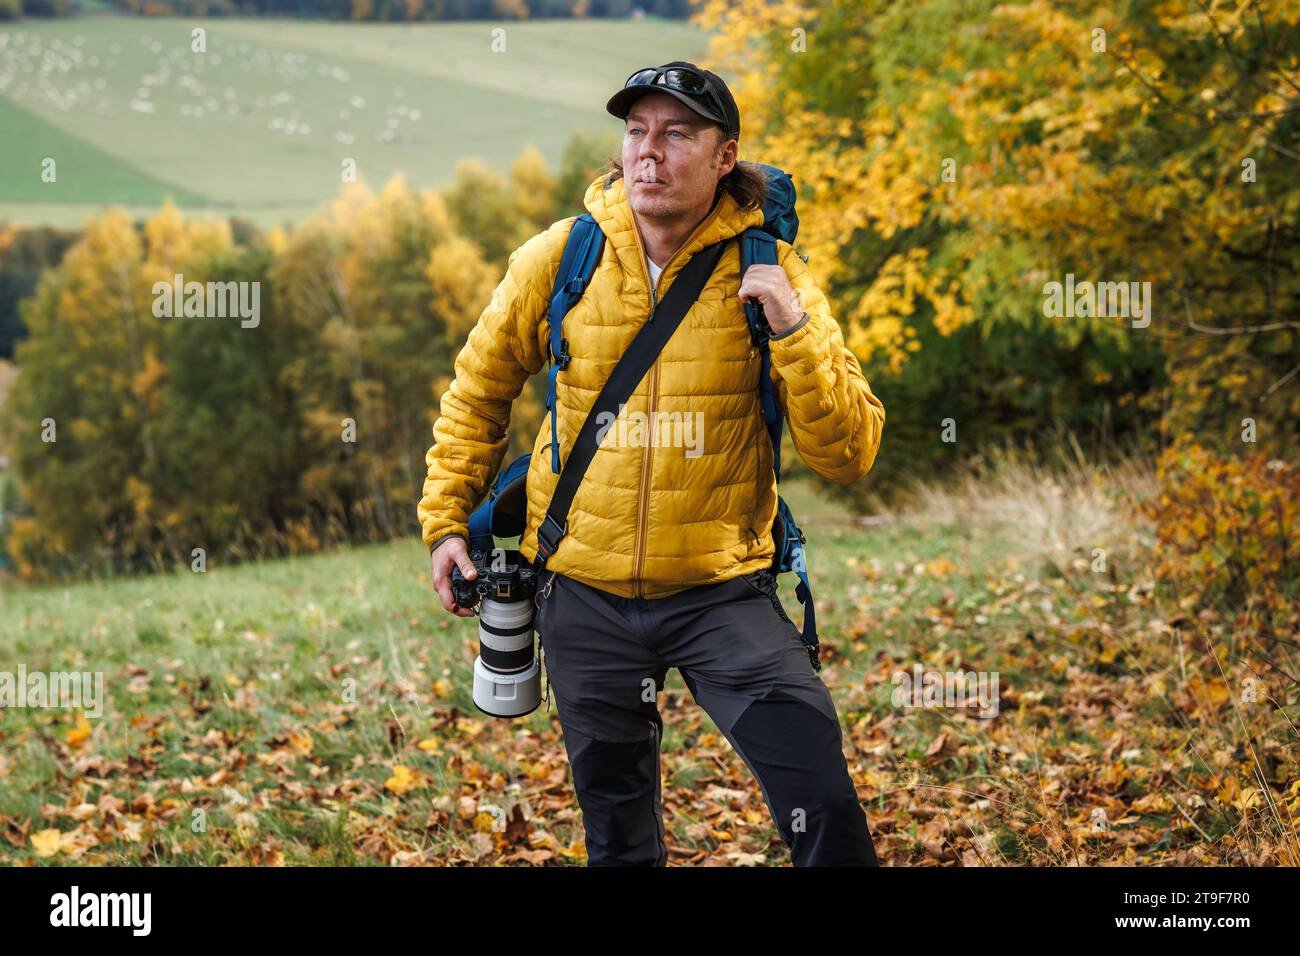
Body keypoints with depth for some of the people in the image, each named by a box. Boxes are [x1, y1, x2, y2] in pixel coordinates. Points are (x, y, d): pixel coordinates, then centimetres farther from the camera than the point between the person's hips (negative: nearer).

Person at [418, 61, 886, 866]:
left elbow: (849, 454, -12)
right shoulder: (561, 258, -4)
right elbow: (479, 388, 13)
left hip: (722, 589, -2)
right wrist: (446, 520, 8)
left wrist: (792, 328, -23)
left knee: (823, 806, -17)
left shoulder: (767, 271, -7)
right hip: (585, 595, 2)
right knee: (618, 835, 15)